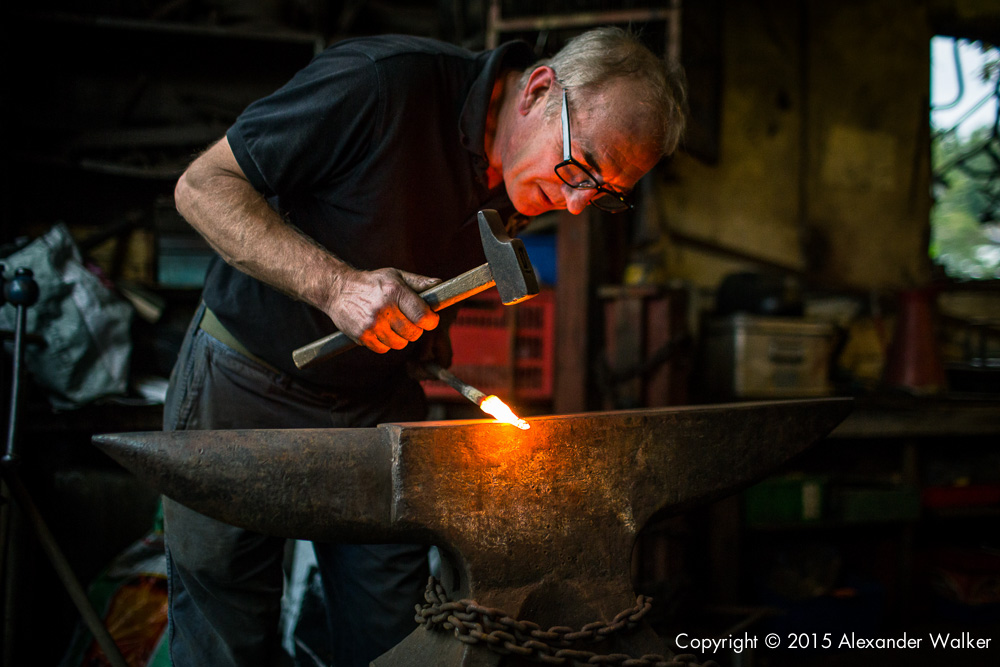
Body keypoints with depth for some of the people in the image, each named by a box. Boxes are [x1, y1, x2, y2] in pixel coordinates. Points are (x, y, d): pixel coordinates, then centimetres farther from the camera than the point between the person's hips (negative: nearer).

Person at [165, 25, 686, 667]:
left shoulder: (521, 189, -4)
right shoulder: (383, 83, -25)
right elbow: (201, 187, -20)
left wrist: (427, 340, -3)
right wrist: (333, 284, -31)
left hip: (379, 407, 5)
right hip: (243, 393, -5)